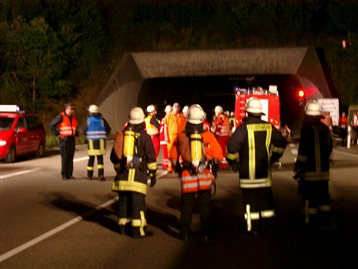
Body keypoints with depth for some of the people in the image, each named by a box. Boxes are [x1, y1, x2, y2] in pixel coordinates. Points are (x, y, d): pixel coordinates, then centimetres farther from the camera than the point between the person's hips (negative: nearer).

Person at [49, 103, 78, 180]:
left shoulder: (73, 118, 14)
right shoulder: (61, 116, -6)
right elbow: (52, 125, -9)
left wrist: (76, 135, 17)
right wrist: (57, 134, -12)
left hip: (72, 139, 6)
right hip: (64, 139, -6)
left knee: (71, 157, 6)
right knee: (65, 157, -6)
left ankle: (70, 174, 10)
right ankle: (64, 174, -1)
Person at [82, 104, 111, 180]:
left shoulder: (88, 120, -3)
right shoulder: (102, 120, 0)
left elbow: (84, 131, -1)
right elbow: (108, 129, 1)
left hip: (91, 142, 0)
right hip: (101, 142, 0)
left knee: (91, 158, 11)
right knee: (100, 158, 3)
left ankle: (89, 175, 17)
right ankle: (100, 175, -8)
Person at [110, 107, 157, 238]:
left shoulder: (122, 135, 12)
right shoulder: (144, 136, -2)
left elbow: (114, 156, 19)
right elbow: (151, 157, -3)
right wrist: (153, 174, 6)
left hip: (122, 174, 5)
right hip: (138, 174, -4)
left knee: (123, 200, 12)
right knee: (138, 201, -4)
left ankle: (123, 226, 21)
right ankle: (138, 230, -5)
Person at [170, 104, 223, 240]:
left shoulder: (181, 137, -5)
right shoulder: (209, 136, -7)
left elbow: (174, 157, 1)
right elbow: (217, 156, -4)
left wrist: (179, 170, 17)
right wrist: (214, 170, 12)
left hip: (187, 176, 0)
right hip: (205, 176, 0)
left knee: (187, 204, 10)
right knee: (205, 205, 9)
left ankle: (185, 233, 11)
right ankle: (208, 232, 11)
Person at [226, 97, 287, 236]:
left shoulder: (244, 127, -12)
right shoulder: (269, 127, 3)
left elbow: (232, 146, -19)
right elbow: (282, 143, 14)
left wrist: (233, 162, -4)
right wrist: (273, 158, 23)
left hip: (248, 172, -4)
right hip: (265, 171, 4)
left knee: (251, 199, 2)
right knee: (266, 199, 14)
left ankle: (253, 228, 6)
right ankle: (269, 226, 19)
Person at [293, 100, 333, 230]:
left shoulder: (307, 129, -14)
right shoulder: (325, 129, 8)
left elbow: (303, 151, -18)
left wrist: (297, 168, -12)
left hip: (310, 170, -7)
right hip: (324, 169, 7)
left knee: (309, 196, -1)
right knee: (323, 194, 14)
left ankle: (311, 221, -1)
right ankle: (325, 219, 19)